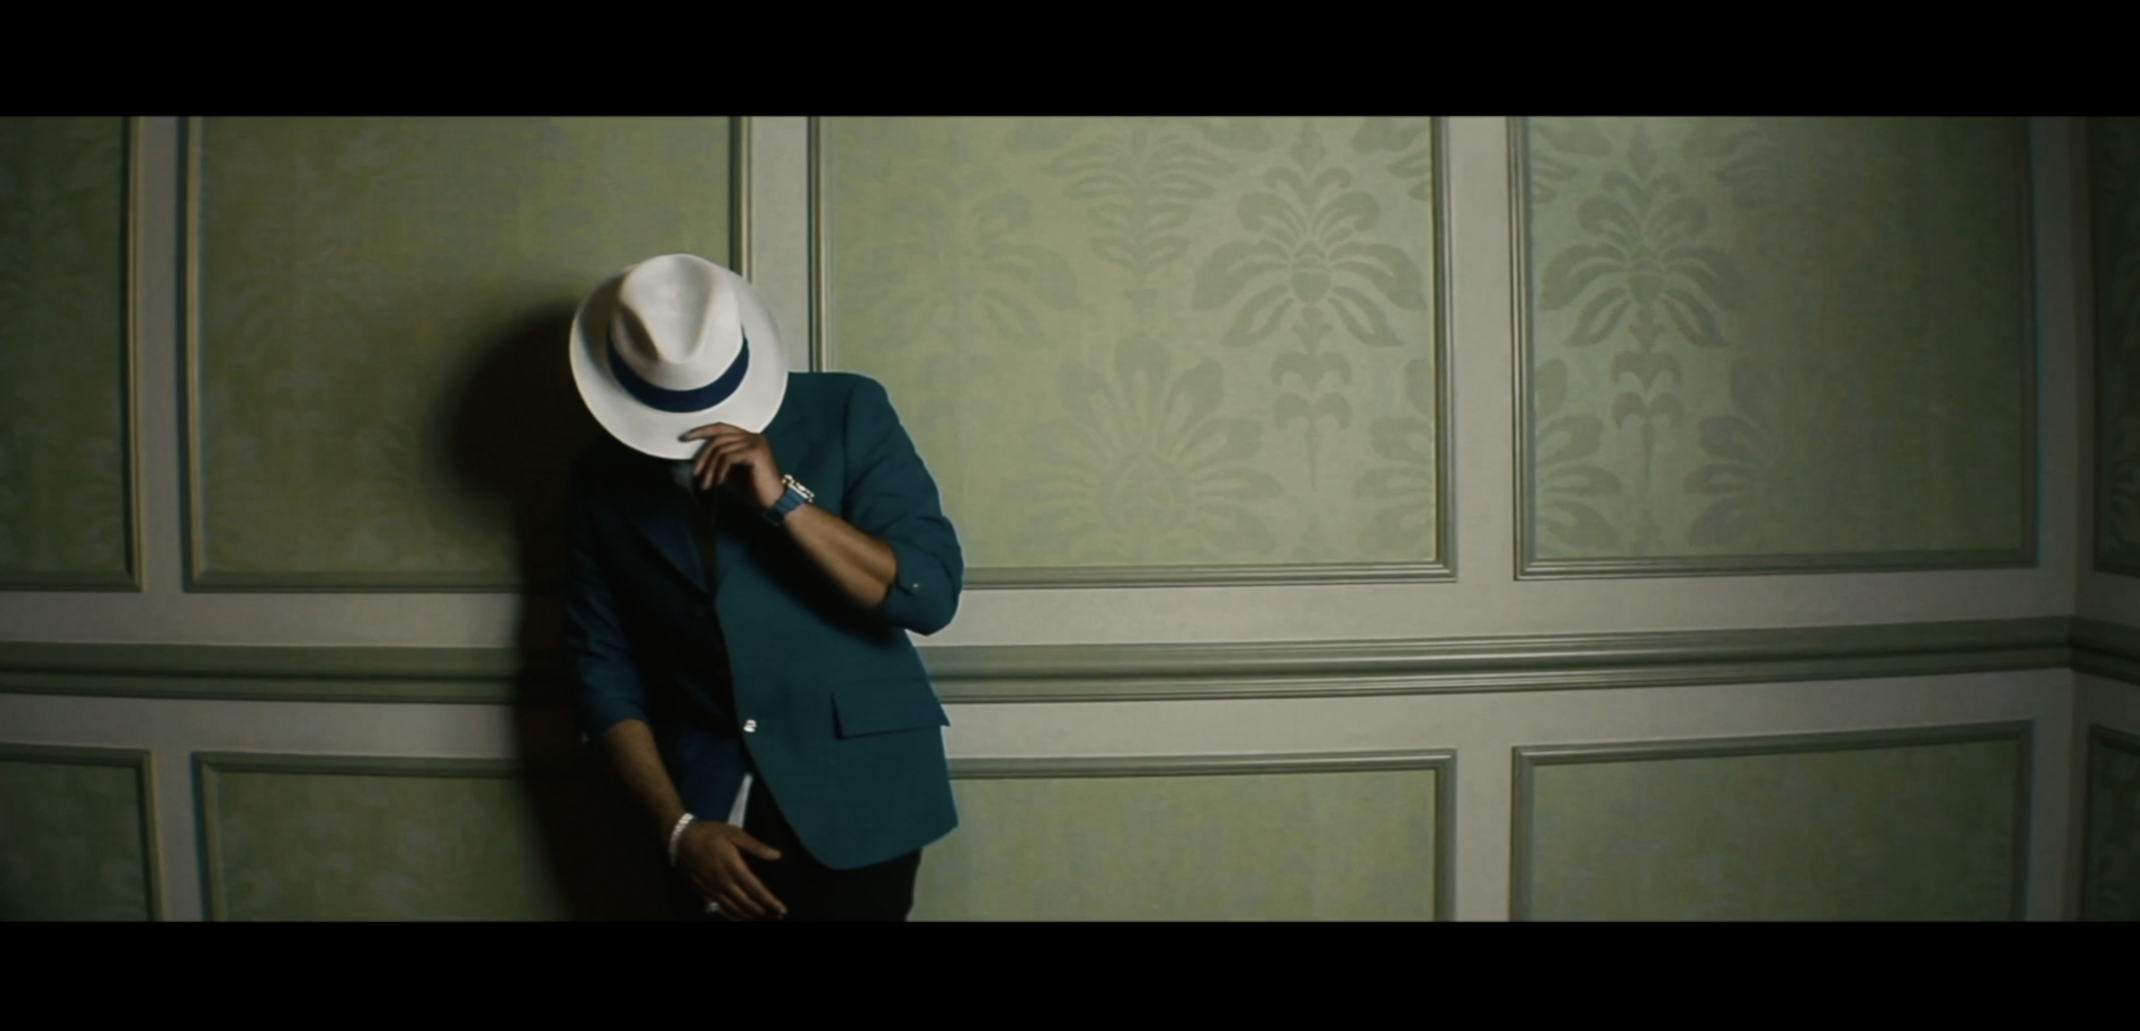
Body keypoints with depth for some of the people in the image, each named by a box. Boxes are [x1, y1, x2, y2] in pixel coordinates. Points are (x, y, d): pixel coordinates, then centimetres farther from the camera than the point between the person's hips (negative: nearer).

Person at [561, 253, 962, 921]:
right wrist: (677, 826, -5)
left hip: (856, 797, -3)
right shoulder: (603, 482, 2)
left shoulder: (847, 413, -6)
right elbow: (605, 671, 4)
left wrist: (785, 499, -22)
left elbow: (932, 596, -13)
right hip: (715, 806, 3)